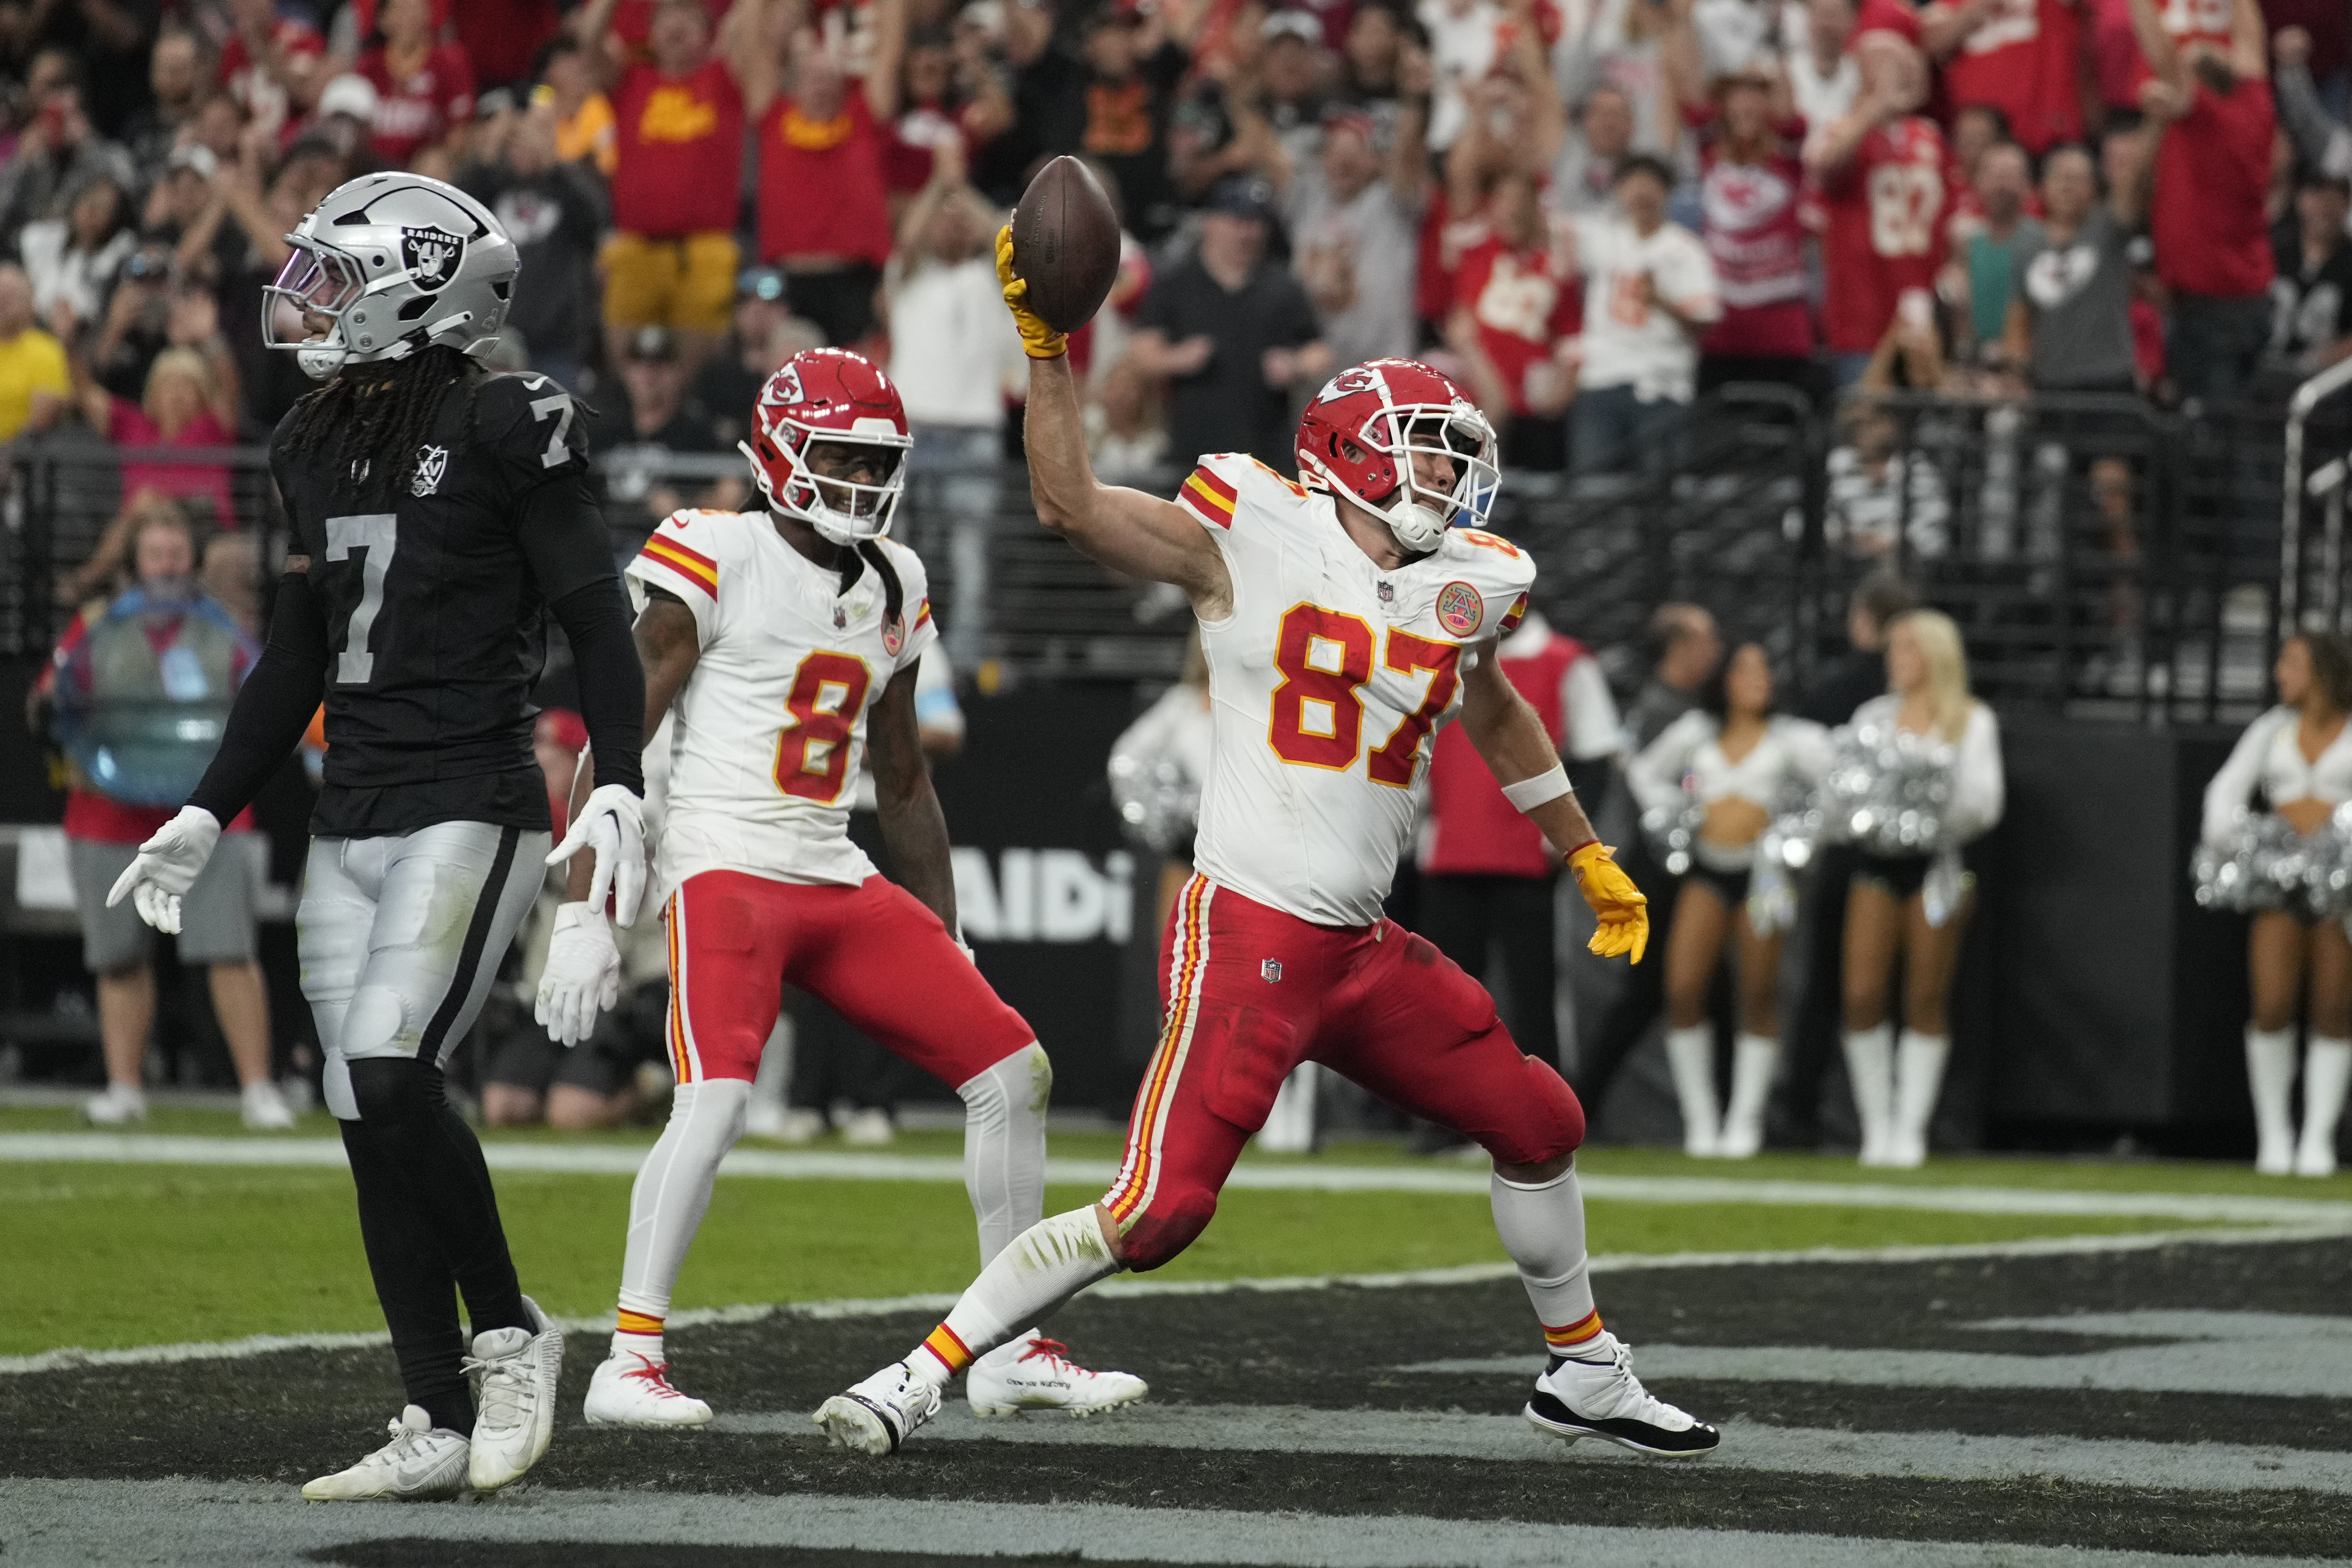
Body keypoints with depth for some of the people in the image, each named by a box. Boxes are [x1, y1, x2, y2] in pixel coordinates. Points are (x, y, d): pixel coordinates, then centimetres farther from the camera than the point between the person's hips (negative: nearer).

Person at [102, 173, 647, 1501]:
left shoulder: (505, 429, -8)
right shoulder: (322, 445, 13)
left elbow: (595, 616, -9)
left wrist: (622, 789, -20)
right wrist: (206, 818, 21)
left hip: (471, 807, -8)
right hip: (351, 822, 8)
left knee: (390, 1074, -20)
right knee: (371, 1116, 4)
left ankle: (509, 1334, -1)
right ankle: (444, 1427, 8)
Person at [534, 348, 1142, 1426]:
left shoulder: (891, 588, 13)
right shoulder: (717, 563, -9)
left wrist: (947, 940, 24)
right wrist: (582, 915, -16)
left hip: (839, 883, 8)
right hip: (724, 868, -7)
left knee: (1013, 1072, 4)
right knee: (714, 1098, -28)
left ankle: (1015, 1353, 14)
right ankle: (629, 1363, -20)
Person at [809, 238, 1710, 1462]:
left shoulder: (1468, 588, 10)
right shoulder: (1253, 532, -5)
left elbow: (1492, 713, 30)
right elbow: (1070, 505, -8)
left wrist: (1587, 857, 39)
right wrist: (1045, 347, -15)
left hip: (1364, 947, 7)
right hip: (1249, 932, -7)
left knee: (1538, 1128, 15)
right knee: (1156, 1211, -16)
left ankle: (1583, 1375, 37)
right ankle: (923, 1374, -7)